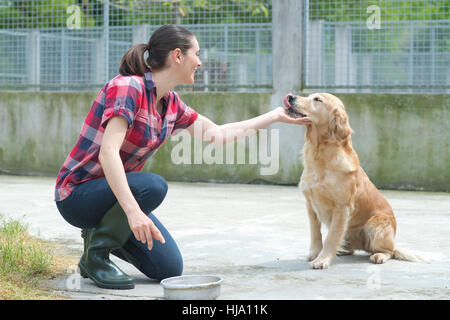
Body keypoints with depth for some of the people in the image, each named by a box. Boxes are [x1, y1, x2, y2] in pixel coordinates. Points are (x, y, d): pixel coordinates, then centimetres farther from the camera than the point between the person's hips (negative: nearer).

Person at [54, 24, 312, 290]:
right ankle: (95, 254, -12)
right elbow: (108, 153, -34)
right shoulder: (127, 87, -23)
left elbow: (219, 134, 15)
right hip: (77, 195, -8)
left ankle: (103, 232, 19)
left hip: (118, 192, 8)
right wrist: (133, 211, -44)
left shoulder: (171, 103, 3)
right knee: (152, 186, -34)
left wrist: (275, 116, 17)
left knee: (171, 268, -2)